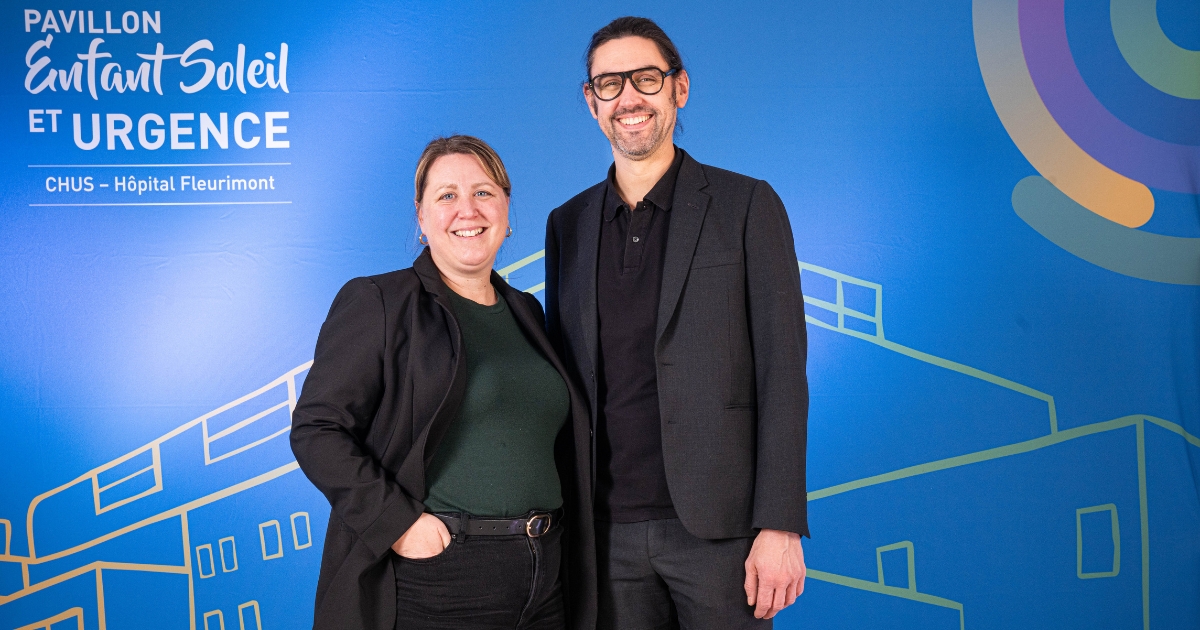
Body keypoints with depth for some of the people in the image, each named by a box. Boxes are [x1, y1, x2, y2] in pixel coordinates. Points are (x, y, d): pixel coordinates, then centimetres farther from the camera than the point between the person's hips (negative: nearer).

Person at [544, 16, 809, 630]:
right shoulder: (567, 224, 10)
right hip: (608, 529, 3)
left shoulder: (746, 206, -2)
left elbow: (782, 373, -6)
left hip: (717, 527, -3)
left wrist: (780, 526, -12)